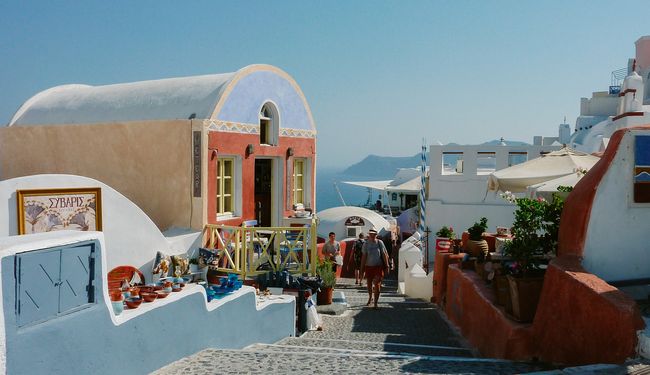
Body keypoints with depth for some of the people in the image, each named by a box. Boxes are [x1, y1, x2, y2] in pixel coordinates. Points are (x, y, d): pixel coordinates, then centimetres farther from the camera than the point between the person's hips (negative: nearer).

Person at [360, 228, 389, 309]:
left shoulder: (379, 243, -2)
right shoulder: (366, 244, -1)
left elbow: (384, 255, 3)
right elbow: (364, 257, 1)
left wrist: (386, 266, 1)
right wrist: (362, 269, 0)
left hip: (378, 266, -2)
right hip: (368, 266, 2)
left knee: (377, 284, -9)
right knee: (369, 284, 14)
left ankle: (376, 302, -3)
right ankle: (370, 298, 39)